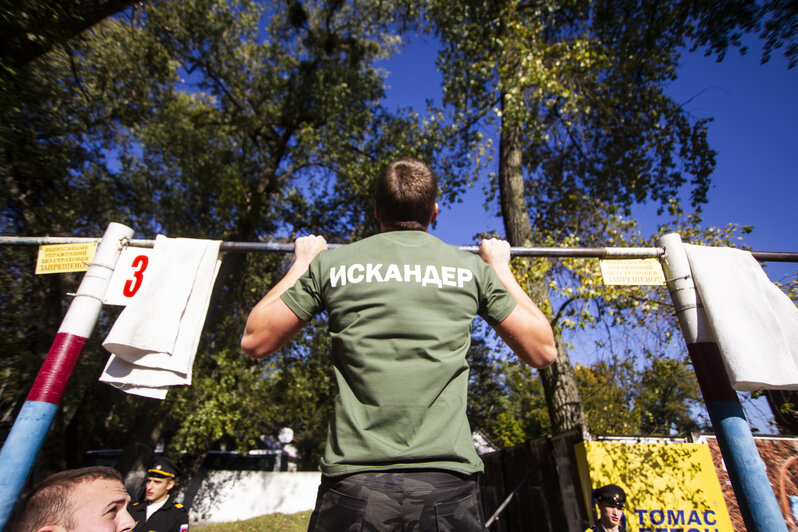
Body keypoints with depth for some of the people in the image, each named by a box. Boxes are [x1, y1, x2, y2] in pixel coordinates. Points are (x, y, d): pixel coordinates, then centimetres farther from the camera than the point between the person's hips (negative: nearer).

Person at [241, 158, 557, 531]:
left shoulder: (331, 264, 1)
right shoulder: (473, 269, 3)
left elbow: (254, 341, 10)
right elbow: (543, 352, 11)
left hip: (354, 482, 0)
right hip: (448, 485, 1)